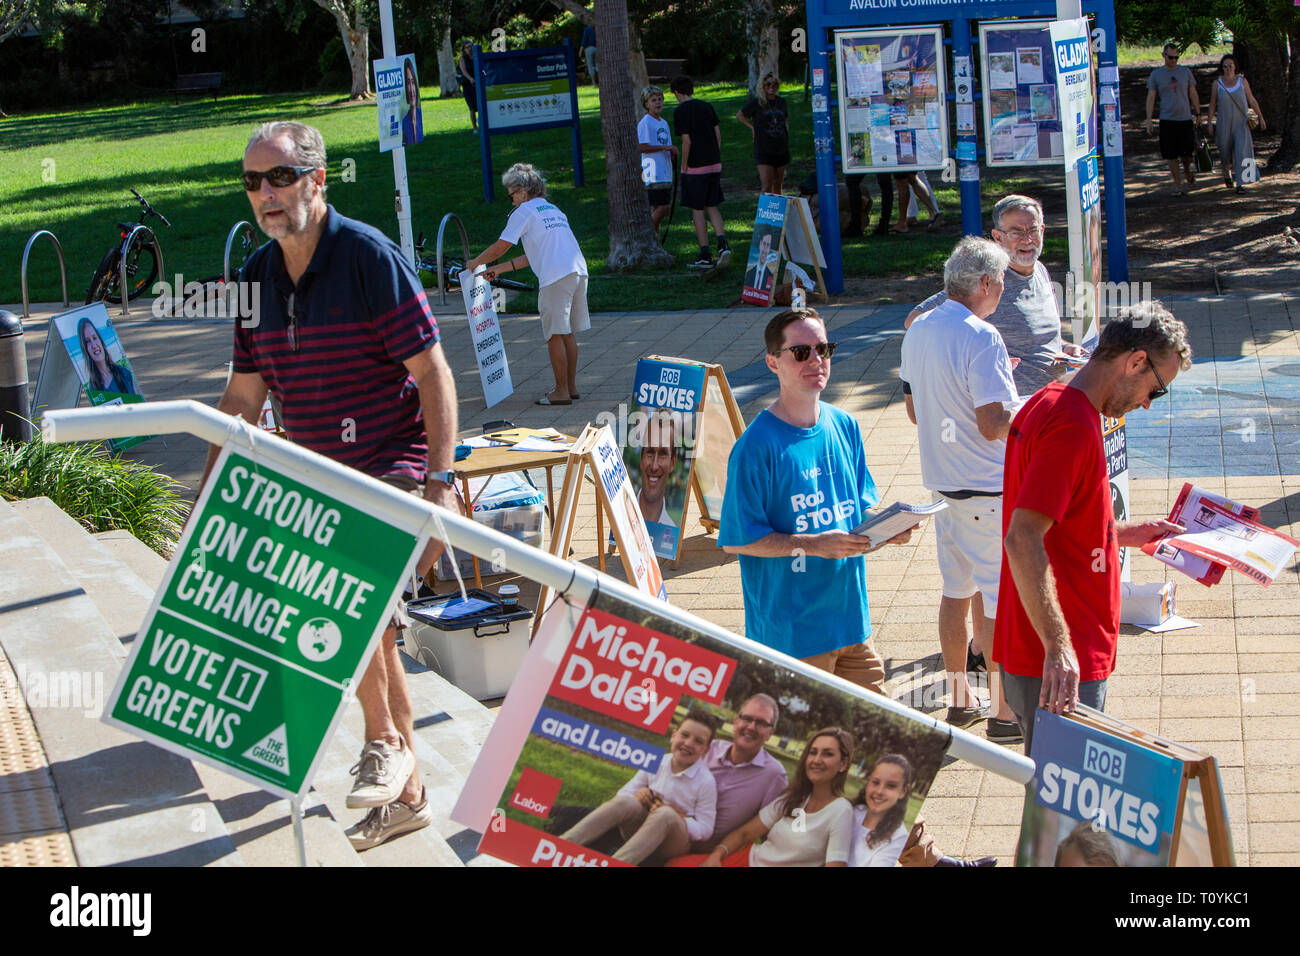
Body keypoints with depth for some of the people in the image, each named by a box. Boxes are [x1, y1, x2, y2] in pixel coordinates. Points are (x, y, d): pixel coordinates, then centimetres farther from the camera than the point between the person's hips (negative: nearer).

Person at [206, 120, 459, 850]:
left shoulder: (369, 256, -14)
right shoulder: (258, 277, 6)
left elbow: (433, 373, -15)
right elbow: (244, 396, 12)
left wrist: (440, 480, -22)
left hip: (395, 466, -7)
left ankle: (387, 740, -7)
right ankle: (407, 794, 26)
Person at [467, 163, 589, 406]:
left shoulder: (525, 211, 2)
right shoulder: (554, 210, 26)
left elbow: (500, 247, 2)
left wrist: (475, 263, 19)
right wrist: (499, 269, 31)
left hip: (556, 277, -8)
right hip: (578, 272, 8)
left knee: (555, 335, -2)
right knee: (567, 333, 14)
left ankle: (561, 392, -1)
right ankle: (571, 386, 19)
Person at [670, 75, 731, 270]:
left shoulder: (680, 111, -10)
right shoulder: (706, 107, 9)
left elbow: (686, 141, -14)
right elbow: (718, 134, 9)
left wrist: (683, 167, -5)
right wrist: (716, 158, 17)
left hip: (695, 167, -6)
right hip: (714, 164, 6)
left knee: (697, 211, 2)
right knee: (711, 207, 15)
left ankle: (705, 256, 3)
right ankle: (722, 244, -5)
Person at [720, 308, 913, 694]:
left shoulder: (844, 426, 6)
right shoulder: (756, 445, -15)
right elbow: (736, 540, -15)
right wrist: (815, 544, -23)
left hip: (851, 615, 6)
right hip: (790, 631, -6)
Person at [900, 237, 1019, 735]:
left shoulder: (918, 331, 6)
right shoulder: (981, 338, -20)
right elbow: (994, 425, -24)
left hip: (943, 482, 8)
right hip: (989, 489, -8)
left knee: (956, 592, 16)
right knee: (1001, 600, 1)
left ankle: (960, 699, 26)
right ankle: (1005, 712, 8)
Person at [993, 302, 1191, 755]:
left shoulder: (1048, 404, 14)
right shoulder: (1073, 424, -19)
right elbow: (1022, 540, -27)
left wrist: (1125, 533, 23)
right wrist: (1058, 647, -30)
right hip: (1060, 666, -10)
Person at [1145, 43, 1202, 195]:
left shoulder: (1185, 72, 7)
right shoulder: (1156, 74, 4)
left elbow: (1193, 95, 13)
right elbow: (1151, 98, 4)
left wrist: (1198, 114, 8)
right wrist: (1148, 120, -3)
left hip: (1186, 119, 1)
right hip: (1167, 120, -1)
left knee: (1187, 154, 0)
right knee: (1171, 155, -1)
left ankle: (1188, 173, 30)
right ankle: (1178, 184, 9)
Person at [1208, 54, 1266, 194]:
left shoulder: (1242, 81, 0)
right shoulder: (1217, 83, 0)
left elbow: (1252, 101, 4)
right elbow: (1212, 104, 5)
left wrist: (1261, 118, 1)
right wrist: (1210, 122, 0)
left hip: (1241, 123, -1)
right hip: (1224, 123, 1)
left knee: (1242, 152, -15)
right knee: (1225, 152, 10)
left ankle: (1240, 184, -14)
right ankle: (1227, 173, 42)